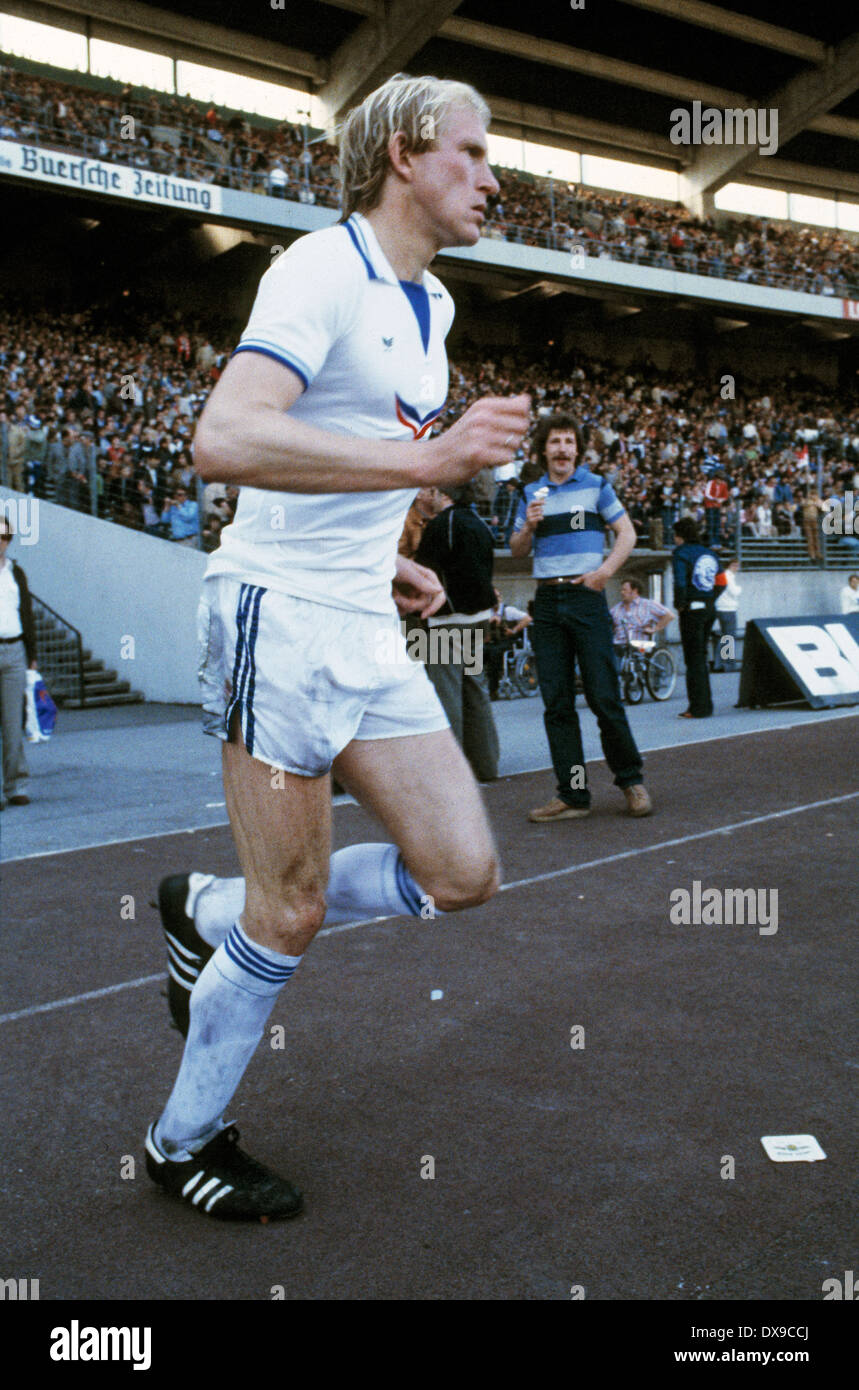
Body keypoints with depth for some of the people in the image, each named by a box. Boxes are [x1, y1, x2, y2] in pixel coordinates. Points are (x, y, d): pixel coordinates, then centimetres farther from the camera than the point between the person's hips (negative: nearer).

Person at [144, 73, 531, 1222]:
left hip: (368, 631, 8)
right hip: (281, 616, -8)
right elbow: (224, 441, -28)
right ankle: (183, 1143, 23)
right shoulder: (323, 270, -12)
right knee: (291, 918, -1)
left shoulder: (429, 303, 17)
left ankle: (208, 913, 21)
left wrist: (383, 561, 15)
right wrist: (425, 458, -33)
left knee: (462, 873, 3)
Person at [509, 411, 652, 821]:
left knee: (604, 696, -7)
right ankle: (572, 795, 5)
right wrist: (528, 527, -4)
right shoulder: (532, 494, 14)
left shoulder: (595, 486, 6)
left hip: (586, 597, -3)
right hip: (547, 601, 3)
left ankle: (631, 780, 9)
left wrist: (606, 570, -9)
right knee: (557, 702, 1)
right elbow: (517, 550, 16)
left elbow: (627, 533, 6)